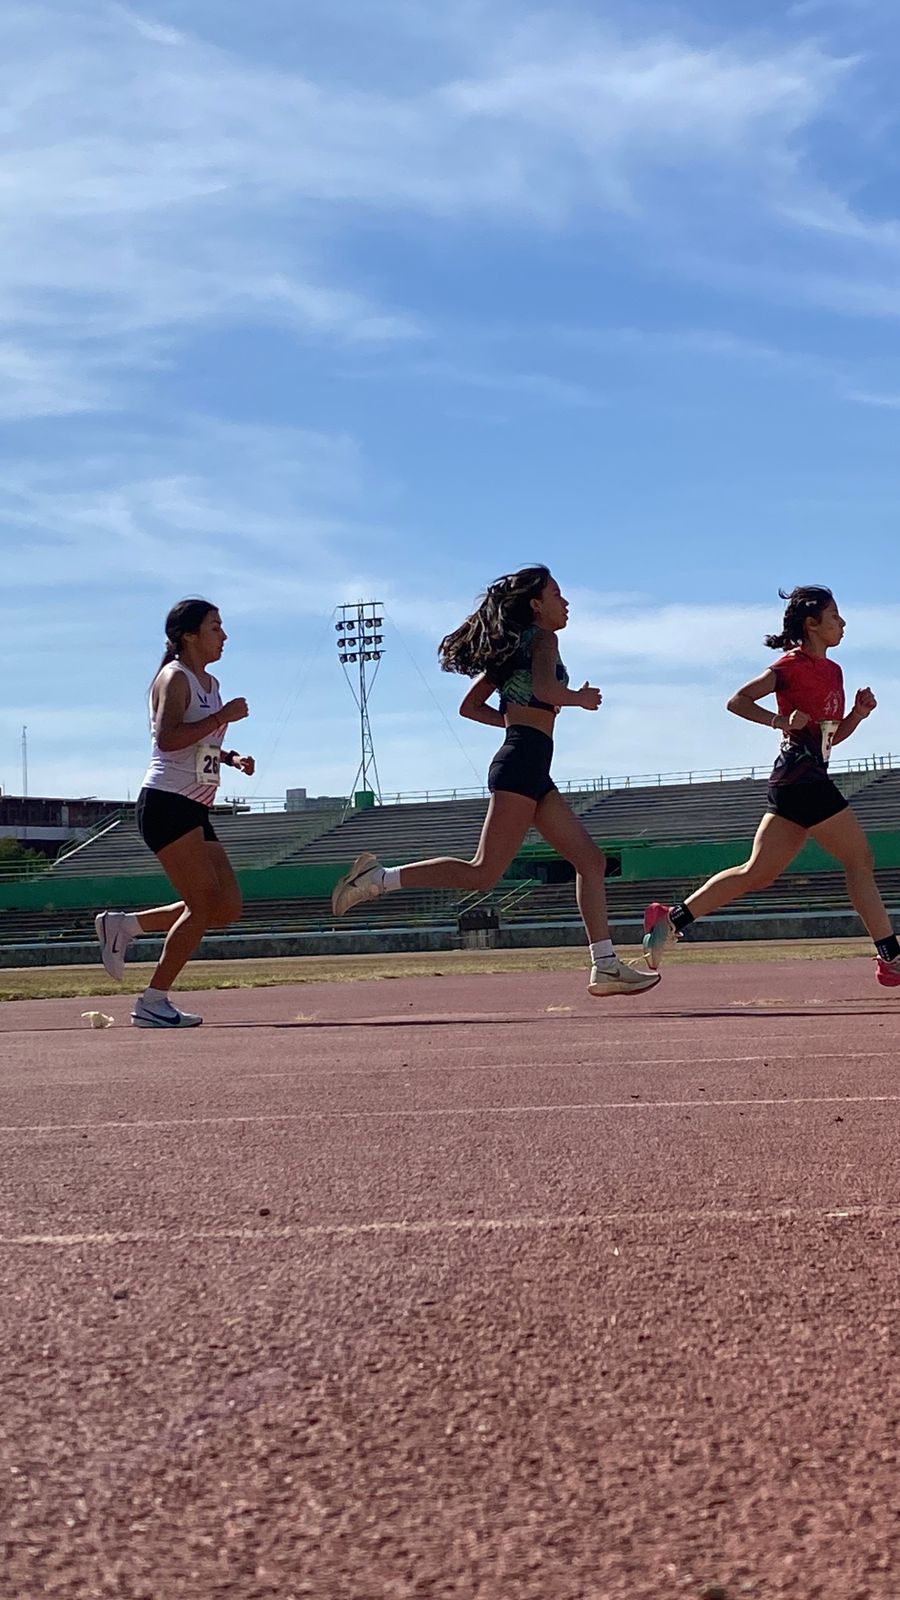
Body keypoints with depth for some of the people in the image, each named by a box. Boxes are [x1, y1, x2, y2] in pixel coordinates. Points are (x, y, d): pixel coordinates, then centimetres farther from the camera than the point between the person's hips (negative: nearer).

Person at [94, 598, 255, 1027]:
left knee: (228, 908, 3)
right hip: (166, 803, -9)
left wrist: (232, 759, 12)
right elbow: (168, 738, -22)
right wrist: (222, 717, -19)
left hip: (194, 812, 9)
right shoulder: (175, 677, -7)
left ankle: (123, 924, 12)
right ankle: (152, 1003, -4)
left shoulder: (210, 683, 20)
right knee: (204, 905, -12)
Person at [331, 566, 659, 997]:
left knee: (591, 860, 9)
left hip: (532, 772, 10)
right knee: (484, 873, -16)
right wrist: (581, 698, -4)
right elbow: (545, 690, -22)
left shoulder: (510, 650, 23)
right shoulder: (542, 639, -1)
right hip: (524, 762, -10)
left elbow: (470, 706, 23)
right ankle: (381, 878, -15)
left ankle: (606, 967, 7)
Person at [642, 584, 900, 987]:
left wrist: (859, 712, 8)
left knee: (757, 873, 6)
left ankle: (670, 919, 6)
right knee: (860, 860, -4)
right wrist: (782, 721, -20)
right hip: (801, 776, -9)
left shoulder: (832, 671, 19)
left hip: (811, 779, 9)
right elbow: (737, 701, -10)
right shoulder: (793, 665, -6)